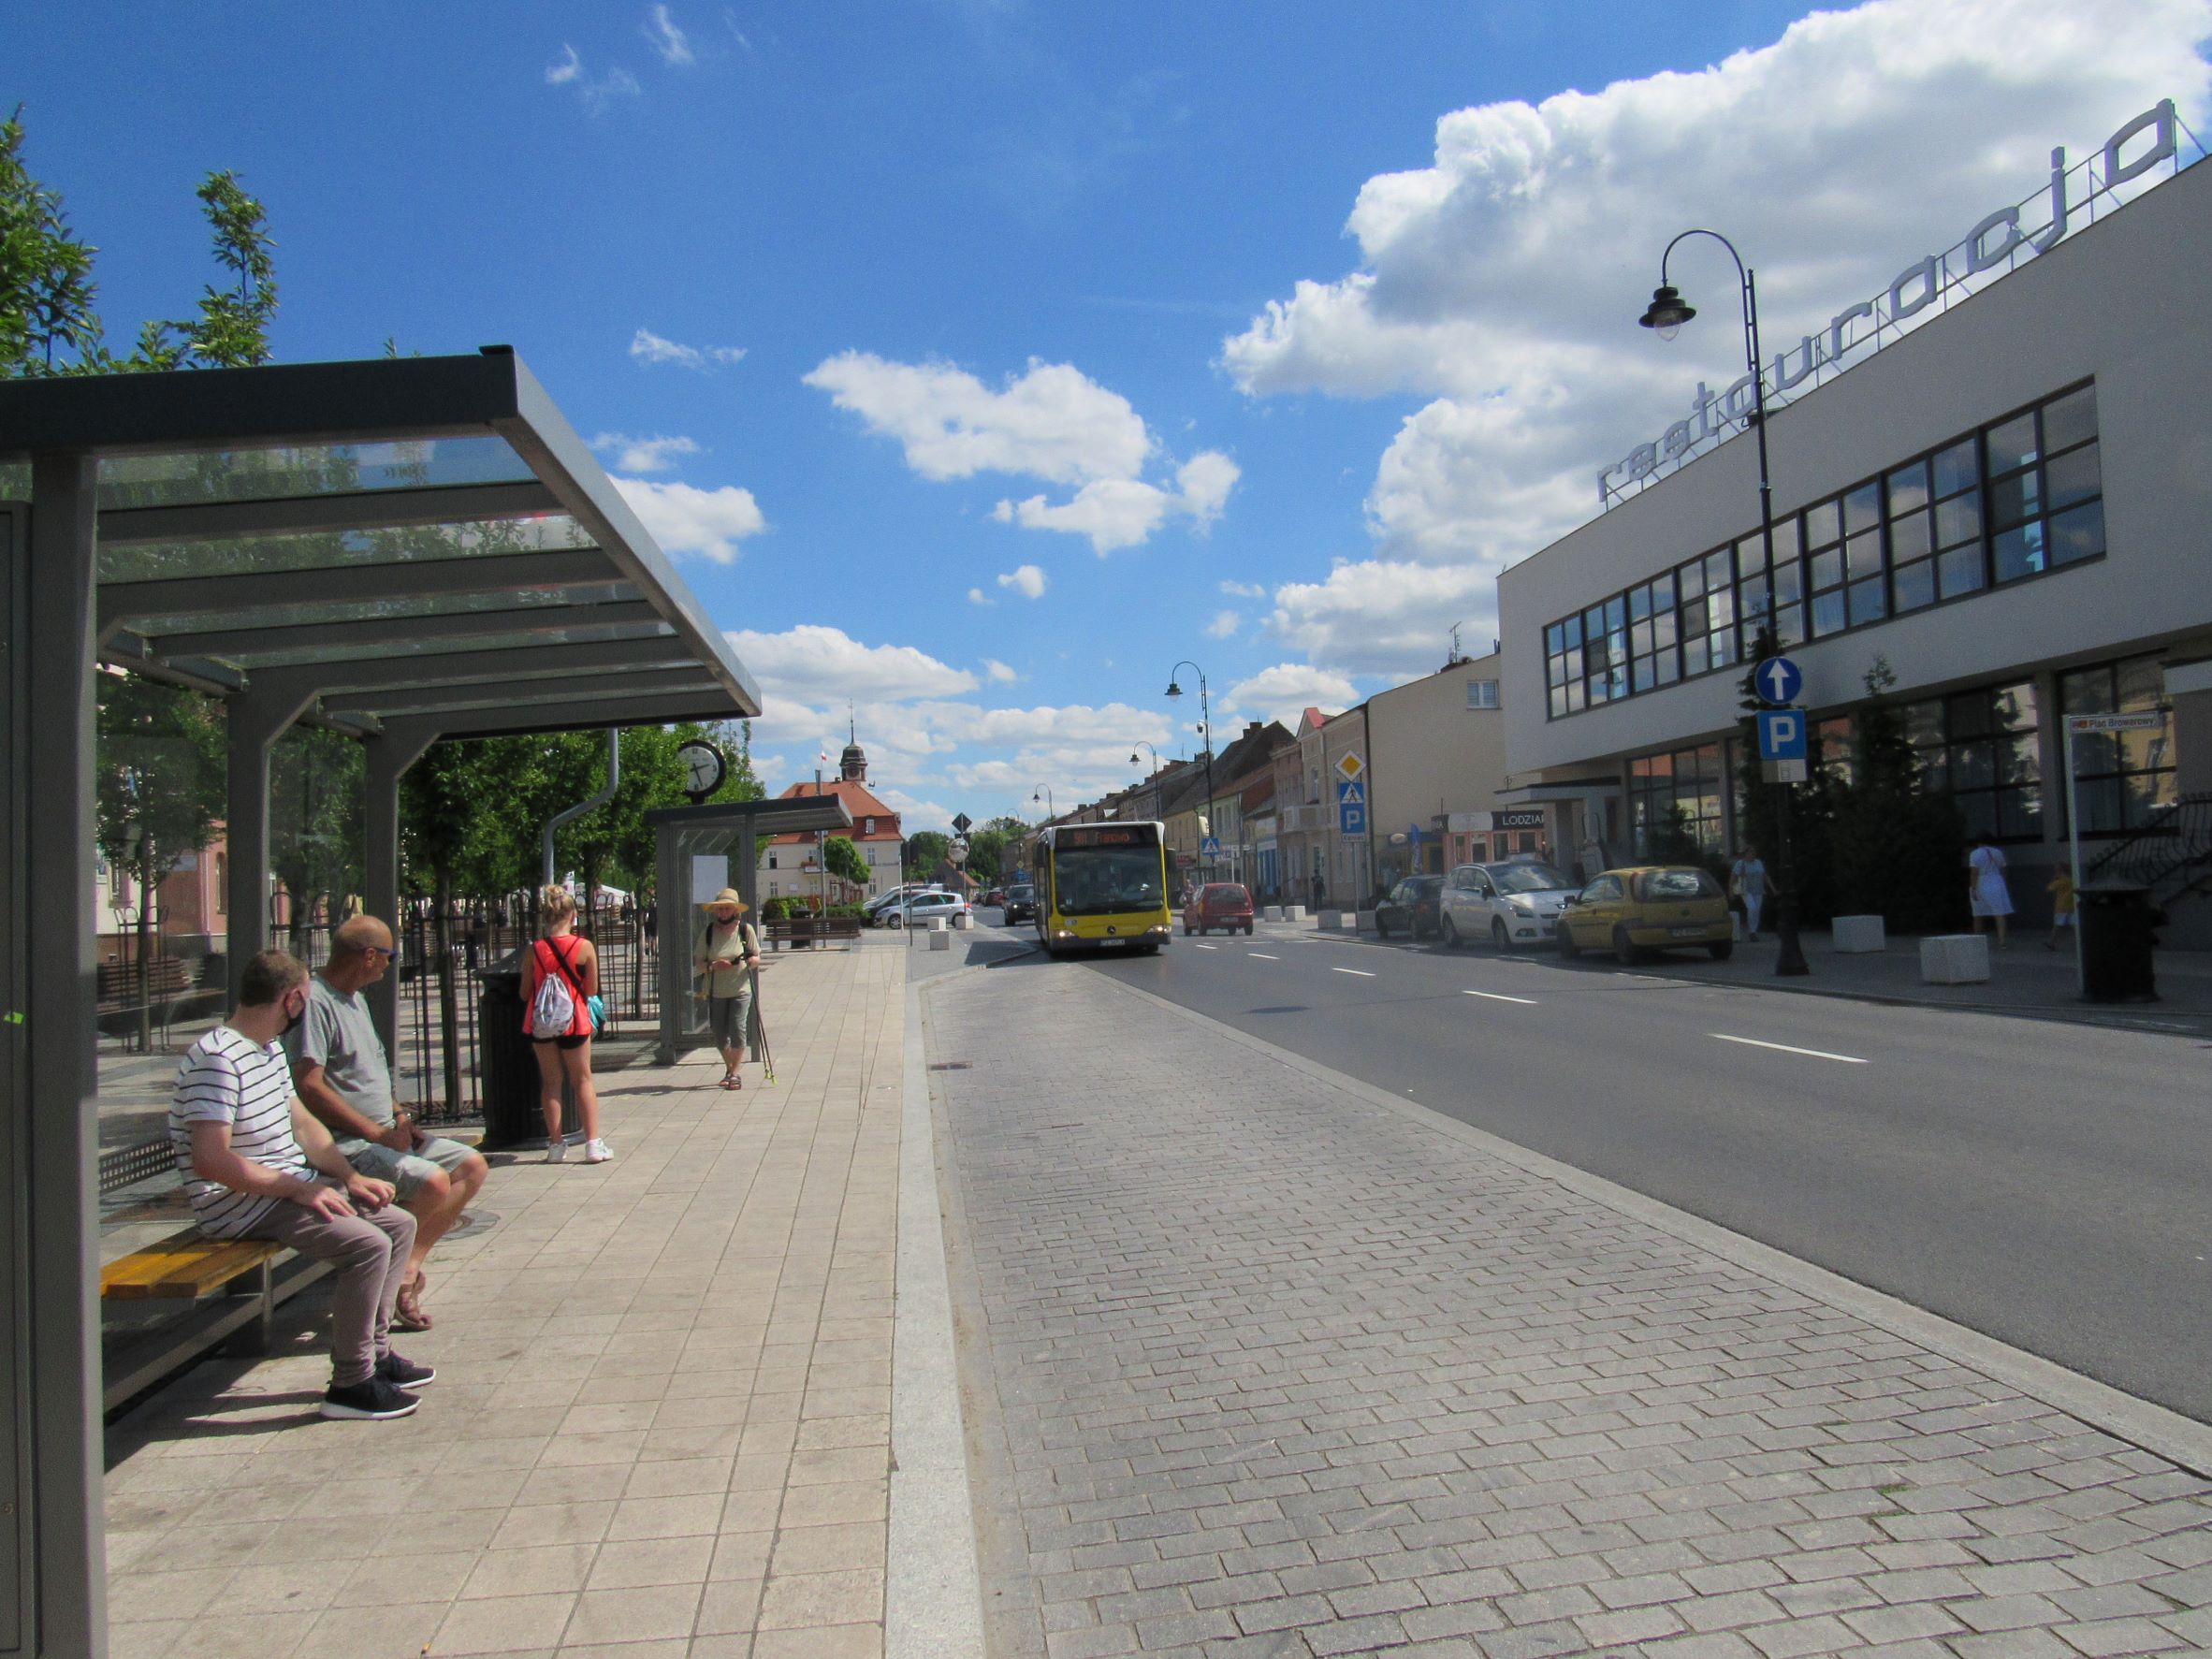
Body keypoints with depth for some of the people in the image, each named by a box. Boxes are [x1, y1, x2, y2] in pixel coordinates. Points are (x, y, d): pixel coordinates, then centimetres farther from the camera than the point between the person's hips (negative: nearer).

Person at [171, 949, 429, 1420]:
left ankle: (375, 1351, 16)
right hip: (241, 1205, -10)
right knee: (368, 1244, -25)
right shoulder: (218, 1058, -21)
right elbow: (210, 1160, -28)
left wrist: (351, 1178, 6)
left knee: (400, 1224, 9)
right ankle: (350, 1384, -13)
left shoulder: (270, 1048, 12)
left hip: (290, 1186, 10)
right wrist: (299, 1188, -23)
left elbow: (303, 1122, 18)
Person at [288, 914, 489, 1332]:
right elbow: (308, 1086, -23)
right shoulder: (315, 1001, -14)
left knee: (473, 1166, 0)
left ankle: (408, 1265, -6)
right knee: (432, 1182, -28)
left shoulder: (355, 999, 18)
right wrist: (376, 1133, -20)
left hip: (384, 1132, 10)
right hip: (343, 1142, -10)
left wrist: (398, 1117, 8)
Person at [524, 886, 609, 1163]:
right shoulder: (585, 947, -11)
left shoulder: (534, 950, -6)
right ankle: (593, 1144, 5)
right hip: (573, 1021, -2)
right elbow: (591, 990, -5)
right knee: (583, 1079, 9)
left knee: (551, 1081, 12)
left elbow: (525, 993, 0)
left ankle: (555, 1145, 13)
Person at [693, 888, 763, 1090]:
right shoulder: (708, 931, 1)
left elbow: (757, 959, 4)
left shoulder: (746, 929, -1)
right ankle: (729, 1069, 30)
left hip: (740, 990, -2)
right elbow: (697, 963, 0)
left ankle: (734, 1073, -2)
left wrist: (751, 960, -20)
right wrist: (713, 965, -20)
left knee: (737, 1030, -12)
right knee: (719, 1035, 8)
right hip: (715, 992, 2)